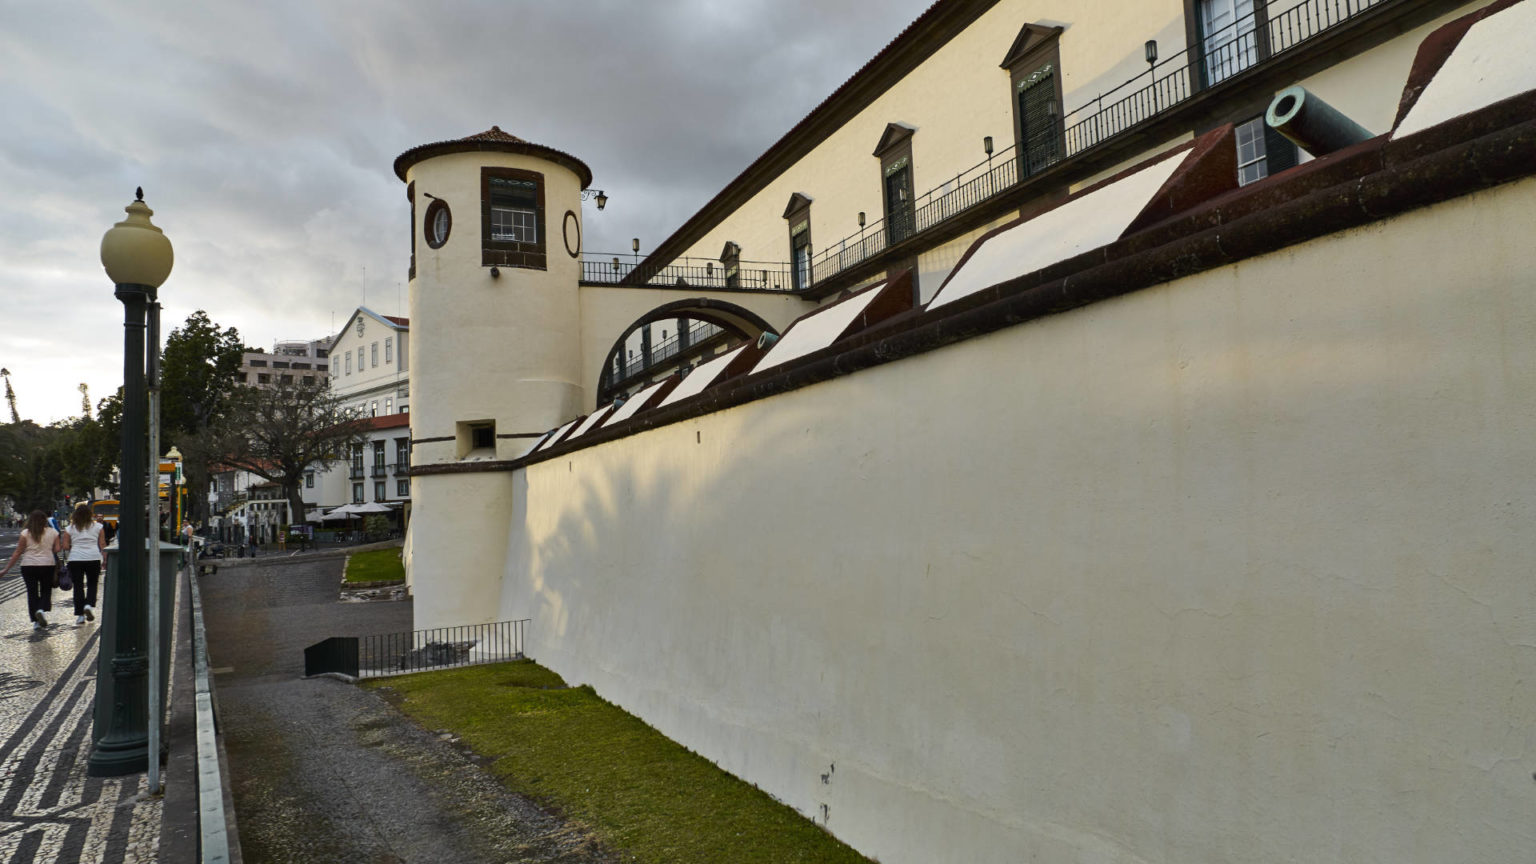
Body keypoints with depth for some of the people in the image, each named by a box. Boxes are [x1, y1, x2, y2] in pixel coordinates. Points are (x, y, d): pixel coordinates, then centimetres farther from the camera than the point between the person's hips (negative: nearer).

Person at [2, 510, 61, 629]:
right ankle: (42, 609, -16)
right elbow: (57, 550, -2)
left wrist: (6, 569, 4)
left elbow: (17, 553, -2)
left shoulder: (25, 533, 0)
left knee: (32, 592, 6)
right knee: (46, 590, 12)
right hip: (48, 565, 0)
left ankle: (36, 621, 4)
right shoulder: (53, 532, 3)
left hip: (28, 566, 0)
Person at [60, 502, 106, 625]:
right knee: (92, 584, 13)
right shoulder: (98, 526, 4)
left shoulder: (69, 528, 5)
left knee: (78, 586, 4)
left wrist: (68, 557, 20)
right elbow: (102, 545, 2)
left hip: (75, 559, 0)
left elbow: (66, 547, 1)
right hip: (94, 558, 0)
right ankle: (89, 605, -10)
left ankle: (80, 615, 3)